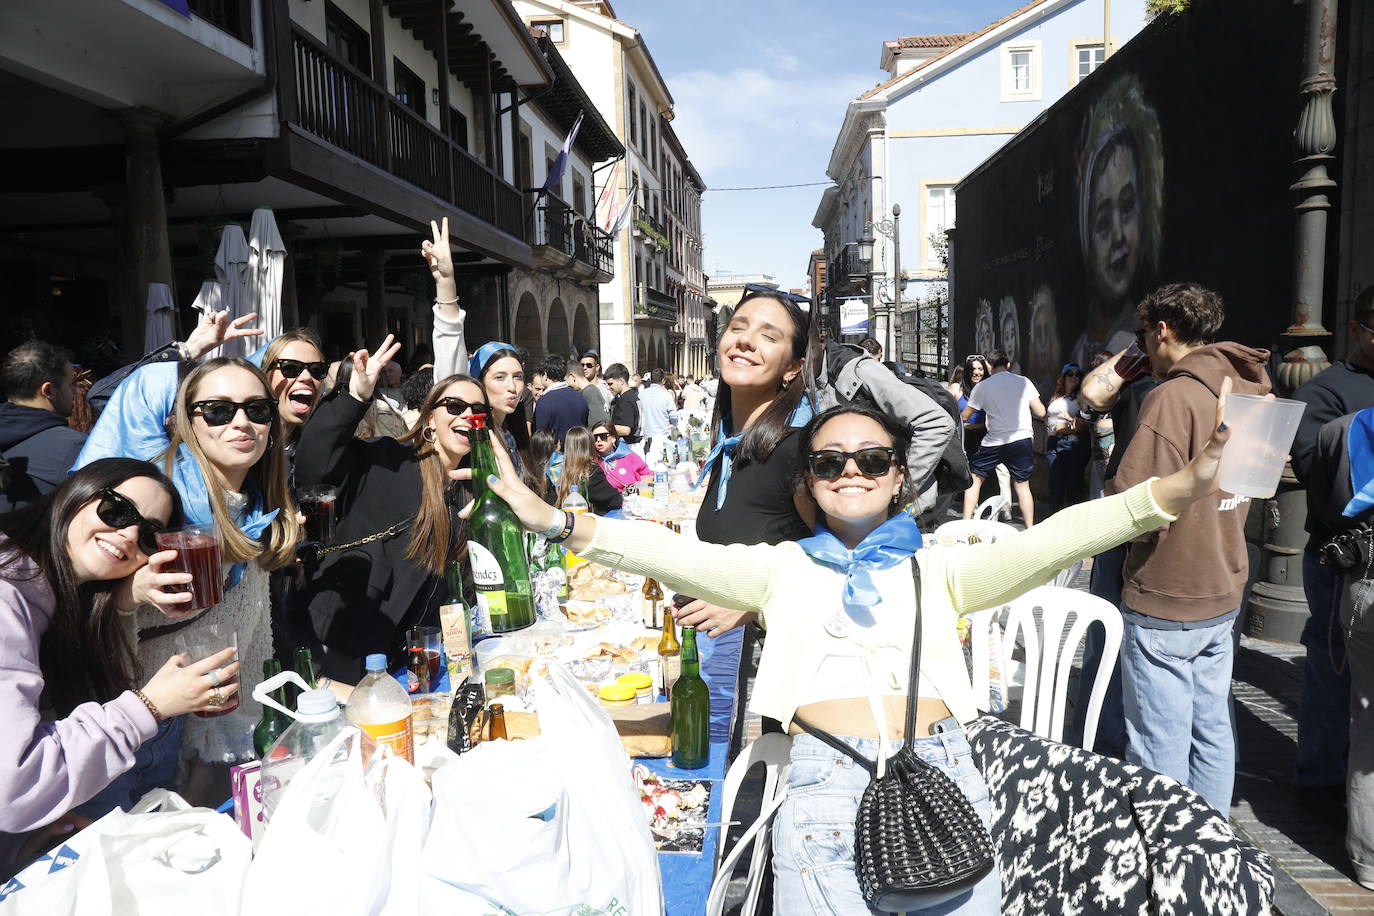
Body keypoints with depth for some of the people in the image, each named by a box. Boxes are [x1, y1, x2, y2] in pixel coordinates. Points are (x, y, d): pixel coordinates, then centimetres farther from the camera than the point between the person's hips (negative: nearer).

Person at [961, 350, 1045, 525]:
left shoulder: (981, 387, -1)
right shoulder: (1024, 382, 2)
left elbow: (964, 416, 6)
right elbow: (1040, 412, 3)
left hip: (994, 442, -2)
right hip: (1022, 439, 2)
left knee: (974, 480, 12)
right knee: (1022, 485, 11)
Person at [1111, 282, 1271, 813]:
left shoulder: (1173, 396, -18)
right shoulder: (1249, 395, 8)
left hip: (1165, 600, -8)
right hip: (1223, 593, 9)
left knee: (1160, 749, 2)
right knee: (1212, 732, 18)